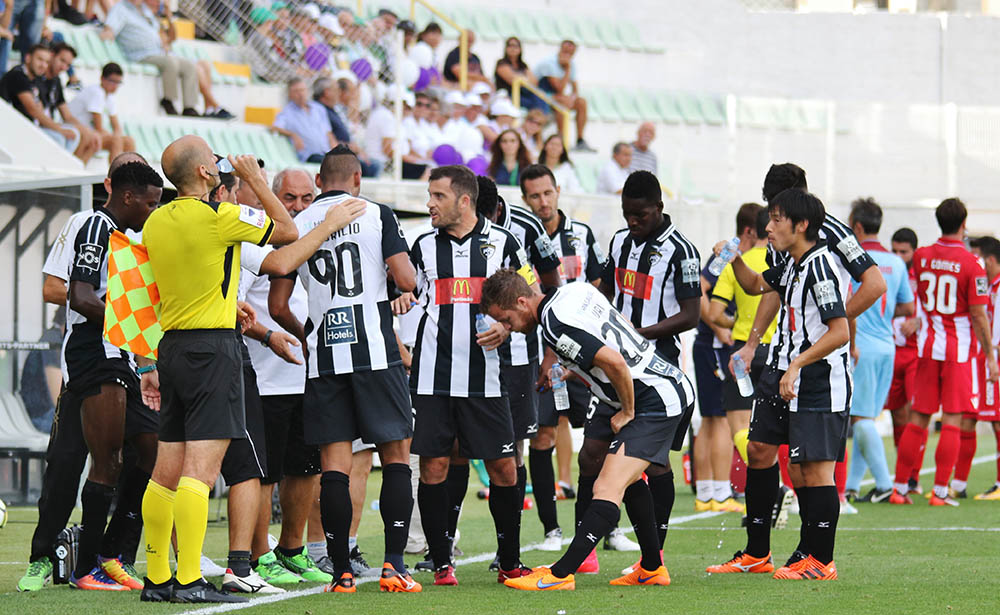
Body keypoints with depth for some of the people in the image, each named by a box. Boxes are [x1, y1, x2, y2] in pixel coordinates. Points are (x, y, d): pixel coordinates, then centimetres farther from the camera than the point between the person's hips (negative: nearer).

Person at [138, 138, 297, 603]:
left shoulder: (155, 222, 10)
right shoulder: (218, 217, -12)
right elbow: (288, 232, 0)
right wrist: (254, 179, 10)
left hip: (171, 347, 8)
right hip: (212, 347, -7)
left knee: (166, 471, 10)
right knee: (200, 470, -11)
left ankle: (157, 578, 13)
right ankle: (189, 581, -17)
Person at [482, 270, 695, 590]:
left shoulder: (556, 326, -20)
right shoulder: (576, 290, 9)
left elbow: (615, 362, -27)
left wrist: (627, 412, -12)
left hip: (656, 402, -11)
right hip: (678, 387, 11)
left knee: (608, 488, -18)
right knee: (629, 476, 27)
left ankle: (561, 574, -27)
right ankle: (652, 569, 33)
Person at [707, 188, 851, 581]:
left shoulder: (819, 267, -18)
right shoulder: (792, 264, 11)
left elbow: (839, 332, -24)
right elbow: (755, 286, 32)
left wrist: (796, 365, -24)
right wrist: (735, 258, 13)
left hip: (818, 382, -11)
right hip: (782, 373, 11)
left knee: (814, 467, -8)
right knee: (759, 450, 15)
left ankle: (821, 560, 0)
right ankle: (756, 554, 24)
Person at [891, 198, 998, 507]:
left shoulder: (921, 257, 1)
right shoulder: (971, 264, -12)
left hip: (927, 346, 4)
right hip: (959, 349, -4)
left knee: (918, 419, 9)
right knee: (952, 421, 0)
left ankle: (900, 488, 11)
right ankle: (940, 491, -3)